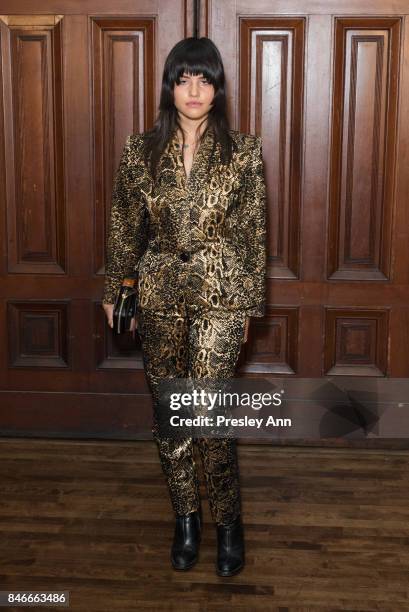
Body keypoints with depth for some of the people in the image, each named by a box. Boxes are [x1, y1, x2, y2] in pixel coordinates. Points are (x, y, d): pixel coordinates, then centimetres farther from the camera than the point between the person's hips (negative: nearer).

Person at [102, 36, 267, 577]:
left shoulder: (244, 151, -2)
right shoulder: (140, 151, 1)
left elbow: (253, 232, 1)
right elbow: (125, 229, 8)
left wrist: (249, 305, 2)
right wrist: (114, 292, 11)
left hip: (221, 294, -2)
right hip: (159, 294, 3)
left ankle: (228, 521, 16)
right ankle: (186, 517, 29)